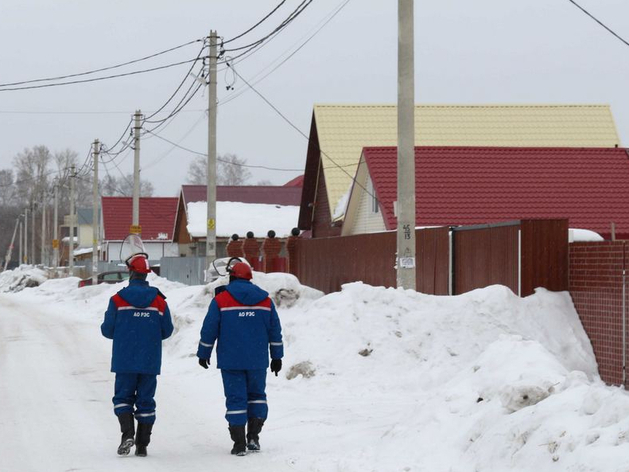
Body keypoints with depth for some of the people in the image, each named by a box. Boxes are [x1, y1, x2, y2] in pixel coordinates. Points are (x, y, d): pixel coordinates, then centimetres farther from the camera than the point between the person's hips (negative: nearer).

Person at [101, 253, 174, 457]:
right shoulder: (159, 301, -1)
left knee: (123, 397, 9)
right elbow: (167, 331, 4)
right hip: (150, 361, 2)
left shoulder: (117, 300, -7)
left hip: (124, 361, -2)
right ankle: (142, 445, 7)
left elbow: (107, 330, -4)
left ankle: (128, 433, -13)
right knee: (146, 400, 8)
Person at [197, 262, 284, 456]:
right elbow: (275, 331, 11)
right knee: (256, 394, 17)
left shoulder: (220, 300, -4)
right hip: (258, 360, 2)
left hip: (231, 360, -2)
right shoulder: (265, 300, 7)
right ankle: (253, 436, 7)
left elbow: (209, 330, -3)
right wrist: (277, 357, 18)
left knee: (236, 398, 1)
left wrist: (203, 354, 9)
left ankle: (239, 443, -2)